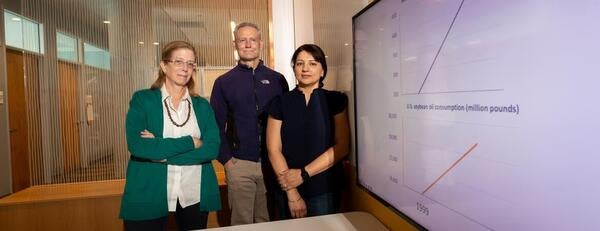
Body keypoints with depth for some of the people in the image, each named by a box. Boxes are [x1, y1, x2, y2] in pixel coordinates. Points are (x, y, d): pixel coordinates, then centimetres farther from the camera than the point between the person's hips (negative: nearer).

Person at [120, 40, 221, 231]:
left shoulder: (202, 106, 5)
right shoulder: (142, 99, -1)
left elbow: (212, 148, -8)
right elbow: (137, 146, -16)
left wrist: (161, 151, -15)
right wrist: (191, 142, -16)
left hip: (195, 196, 3)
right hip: (149, 196, -2)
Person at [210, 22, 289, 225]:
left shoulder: (277, 79, 4)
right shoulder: (224, 82, 2)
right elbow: (216, 125, 1)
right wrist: (226, 159, -6)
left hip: (273, 162, 1)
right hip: (239, 164, -1)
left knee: (270, 221, 15)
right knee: (242, 221, 11)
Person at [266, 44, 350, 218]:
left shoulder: (335, 100, -1)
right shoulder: (280, 103, 0)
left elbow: (342, 146, -7)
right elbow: (274, 150, -5)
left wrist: (304, 174, -12)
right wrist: (292, 194, -12)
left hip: (325, 189, -1)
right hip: (288, 188, 1)